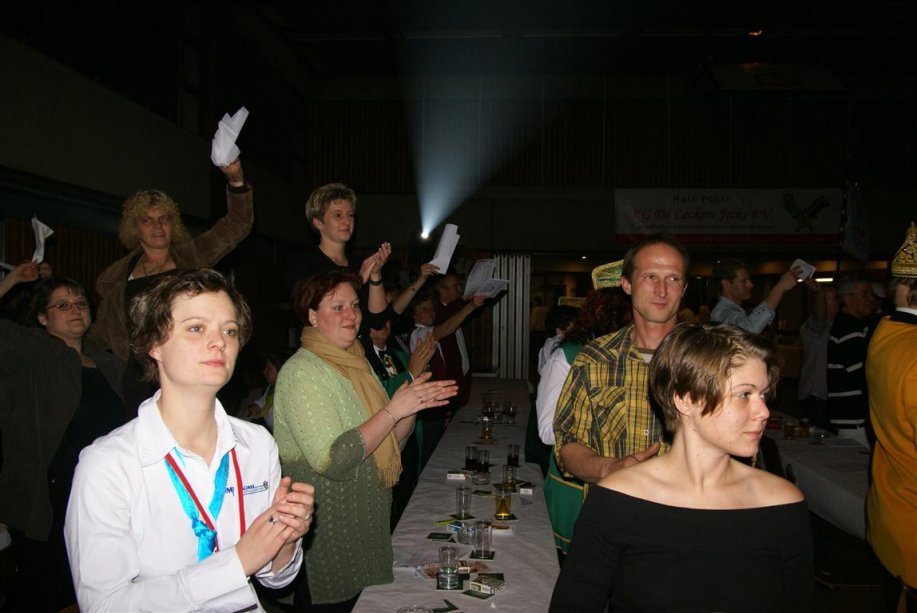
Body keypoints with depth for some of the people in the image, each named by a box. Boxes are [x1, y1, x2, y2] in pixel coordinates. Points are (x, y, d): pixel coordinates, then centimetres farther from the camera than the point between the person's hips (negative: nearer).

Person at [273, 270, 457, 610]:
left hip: (367, 524, 8)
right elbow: (331, 460, -26)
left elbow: (387, 445, 11)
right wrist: (393, 410, -25)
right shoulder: (302, 372, -18)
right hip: (326, 536, -8)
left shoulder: (357, 364, 9)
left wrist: (414, 406, -6)